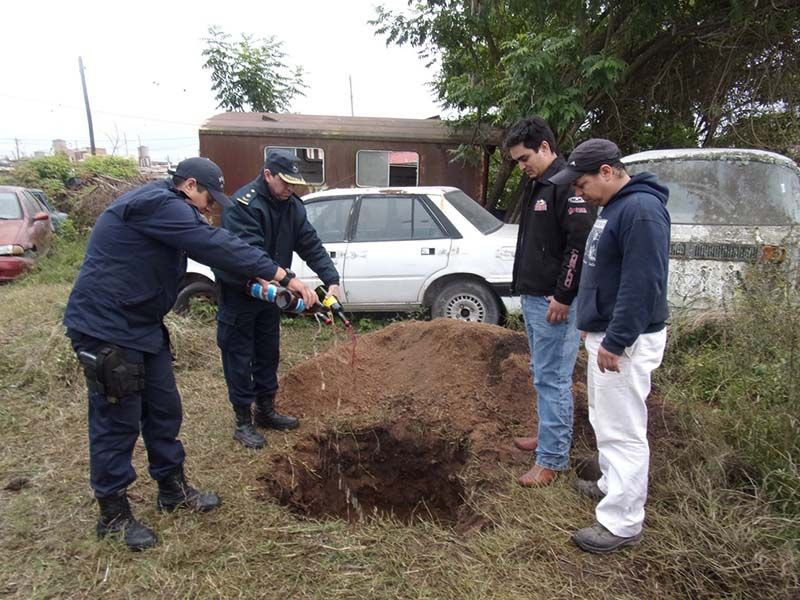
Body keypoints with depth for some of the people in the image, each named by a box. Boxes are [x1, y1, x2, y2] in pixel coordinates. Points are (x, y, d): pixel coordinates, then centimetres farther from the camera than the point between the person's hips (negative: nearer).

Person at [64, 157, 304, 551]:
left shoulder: (165, 208, 14)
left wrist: (256, 277, 2)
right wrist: (279, 275, -29)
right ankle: (112, 514, 17)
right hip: (107, 329, -10)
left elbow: (209, 247, 15)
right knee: (118, 423, 1)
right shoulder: (156, 204, -20)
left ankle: (173, 489, 30)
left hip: (143, 326, 10)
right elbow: (215, 245, -28)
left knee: (165, 411, 15)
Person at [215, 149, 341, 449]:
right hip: (239, 293, -7)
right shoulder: (243, 205, -23)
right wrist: (290, 280, -44)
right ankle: (243, 422, 16)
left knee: (268, 354, 16)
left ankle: (265, 410, 33)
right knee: (240, 358, 3)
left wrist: (332, 280, -19)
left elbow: (311, 245, -6)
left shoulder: (292, 206, -1)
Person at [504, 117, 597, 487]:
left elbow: (580, 242, -22)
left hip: (555, 303, -10)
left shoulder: (567, 185, -14)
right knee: (543, 375, 19)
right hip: (533, 299, 10)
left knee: (553, 378, -3)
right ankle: (550, 436, 34)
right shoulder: (536, 186, 17)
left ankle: (552, 459, 7)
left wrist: (563, 297, -20)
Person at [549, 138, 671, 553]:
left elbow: (642, 284, -25)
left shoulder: (642, 210, -19)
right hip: (605, 333, 10)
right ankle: (612, 485, 40)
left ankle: (622, 523, 11)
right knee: (605, 422, 22)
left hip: (625, 340, -10)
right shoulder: (614, 207, 13)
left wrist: (615, 342, -23)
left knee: (623, 430, -1)